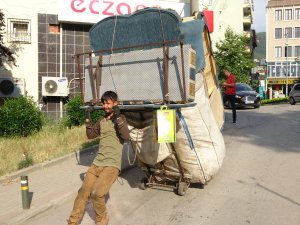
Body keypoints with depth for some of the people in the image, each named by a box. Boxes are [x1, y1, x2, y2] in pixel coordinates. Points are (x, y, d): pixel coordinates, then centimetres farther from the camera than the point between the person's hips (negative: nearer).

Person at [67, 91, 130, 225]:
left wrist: (118, 118, -23)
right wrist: (87, 119, 5)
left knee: (97, 194, -19)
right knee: (83, 192, 6)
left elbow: (126, 137, -17)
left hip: (112, 164, -6)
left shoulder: (120, 118, -4)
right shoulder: (102, 120, 14)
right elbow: (90, 135, 16)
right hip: (97, 163, 6)